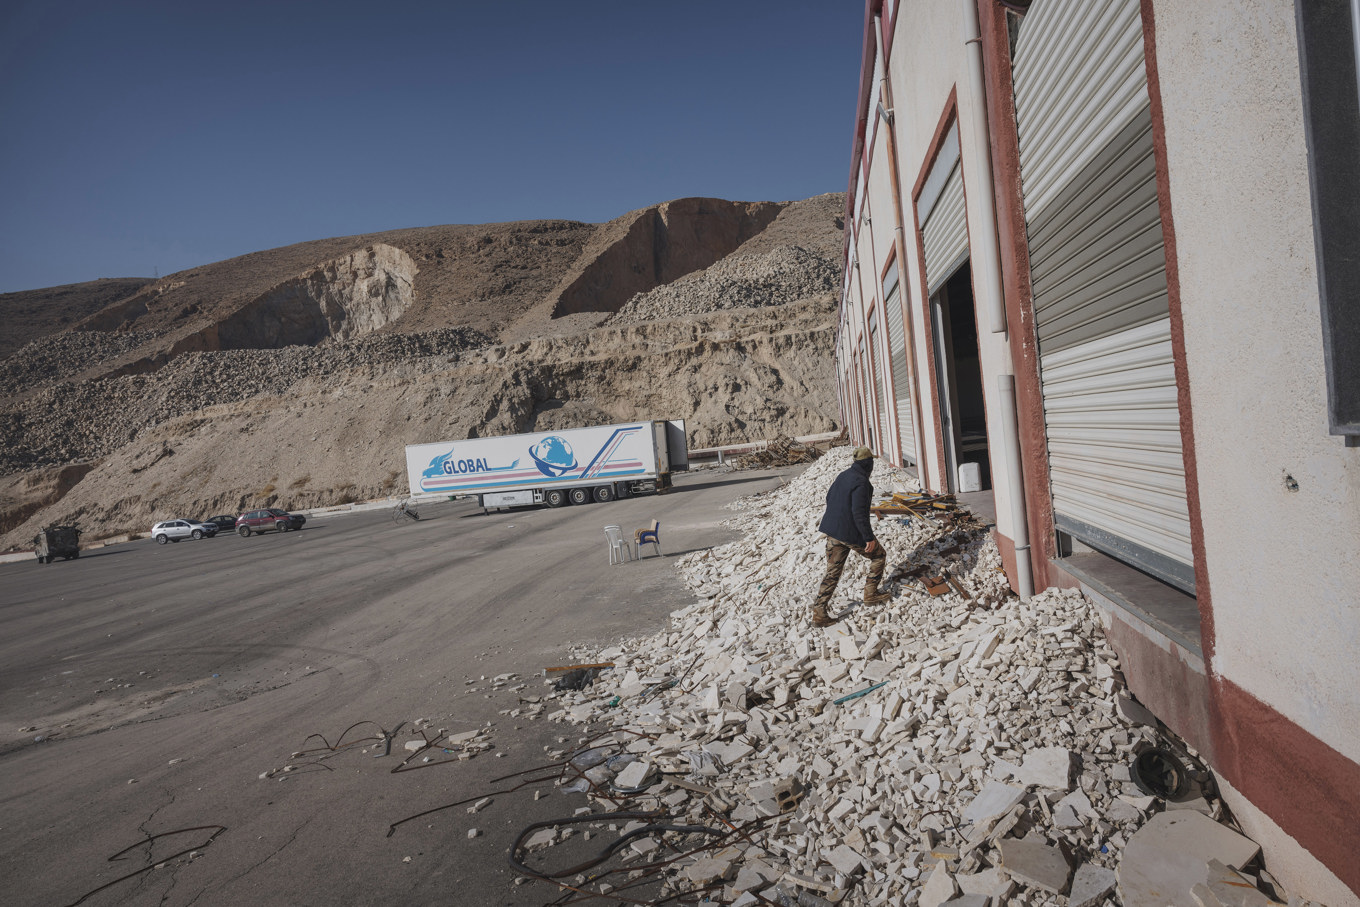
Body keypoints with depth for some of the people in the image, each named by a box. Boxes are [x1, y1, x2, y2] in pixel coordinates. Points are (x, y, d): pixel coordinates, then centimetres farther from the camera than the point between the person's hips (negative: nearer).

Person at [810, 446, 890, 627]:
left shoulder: (843, 476, 8)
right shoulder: (861, 482, -18)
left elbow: (829, 497, 19)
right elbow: (859, 512, -24)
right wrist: (869, 537, -19)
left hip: (833, 532, 8)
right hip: (852, 534, -8)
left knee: (832, 572, 10)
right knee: (879, 556, 18)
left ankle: (818, 613, 6)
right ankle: (871, 593, 25)